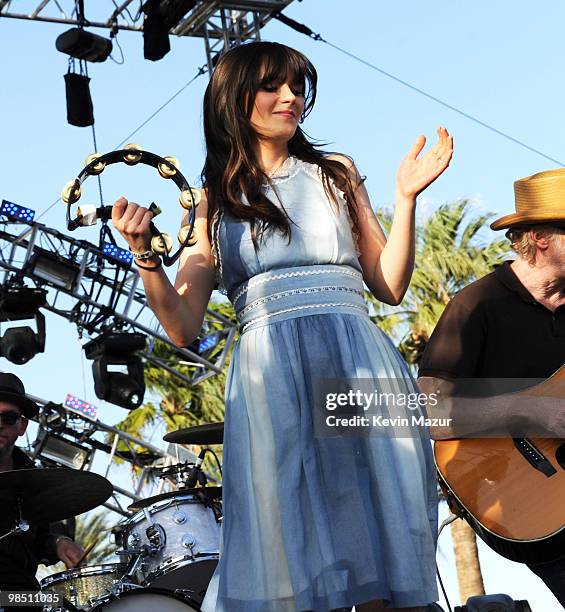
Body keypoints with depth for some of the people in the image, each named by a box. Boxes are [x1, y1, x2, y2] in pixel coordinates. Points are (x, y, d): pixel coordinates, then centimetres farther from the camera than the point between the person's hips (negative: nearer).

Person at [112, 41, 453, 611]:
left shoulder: (334, 174, 19)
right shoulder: (211, 201, 15)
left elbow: (390, 285, 14)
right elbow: (183, 327, 7)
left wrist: (405, 199, 4)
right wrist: (143, 252, -7)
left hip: (359, 359, 1)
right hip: (268, 376, -1)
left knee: (382, 553, -5)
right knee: (285, 561, -9)